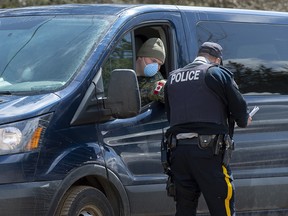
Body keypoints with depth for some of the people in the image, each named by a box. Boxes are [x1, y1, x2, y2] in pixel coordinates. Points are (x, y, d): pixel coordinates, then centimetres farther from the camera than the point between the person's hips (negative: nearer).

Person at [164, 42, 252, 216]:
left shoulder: (173, 78, 18)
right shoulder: (217, 74, 1)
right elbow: (239, 107, 2)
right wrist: (243, 121, 25)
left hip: (178, 150, 6)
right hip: (208, 151, -6)